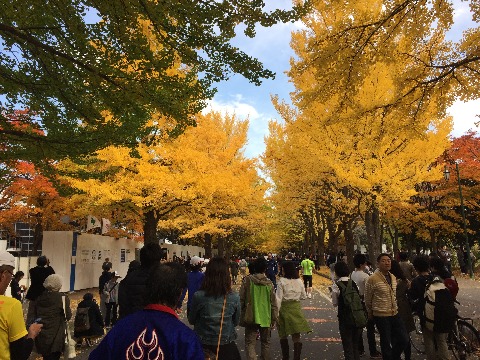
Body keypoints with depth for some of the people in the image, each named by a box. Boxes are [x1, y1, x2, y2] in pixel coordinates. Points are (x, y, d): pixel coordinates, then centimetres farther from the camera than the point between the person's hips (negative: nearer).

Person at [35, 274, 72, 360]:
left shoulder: (39, 298, 2)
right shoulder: (63, 298, -15)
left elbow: (36, 314, 9)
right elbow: (68, 316, -10)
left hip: (41, 337, 5)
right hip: (55, 336, -5)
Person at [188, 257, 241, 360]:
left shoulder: (198, 296, -20)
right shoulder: (234, 297, -16)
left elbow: (191, 320, -3)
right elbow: (236, 322, 0)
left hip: (202, 344, -1)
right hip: (226, 346, 1)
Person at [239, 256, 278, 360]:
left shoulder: (247, 280, -9)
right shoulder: (269, 283, -5)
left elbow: (241, 299, -5)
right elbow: (273, 303, -1)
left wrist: (240, 315, 10)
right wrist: (274, 318, 8)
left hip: (251, 317, -2)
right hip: (266, 318, 2)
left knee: (250, 342, 4)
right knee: (265, 342, 19)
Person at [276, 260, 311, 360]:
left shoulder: (282, 281, -12)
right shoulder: (299, 281, -1)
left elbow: (279, 298, -14)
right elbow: (303, 296, 9)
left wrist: (276, 313, -9)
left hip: (284, 308, -2)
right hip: (296, 308, 3)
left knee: (283, 336, 16)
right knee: (296, 336, 5)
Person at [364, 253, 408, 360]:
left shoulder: (393, 277, 4)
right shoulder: (372, 279, -17)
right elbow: (367, 299, -6)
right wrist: (370, 313, 6)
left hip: (394, 314, 6)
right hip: (381, 316, -6)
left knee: (404, 339, 9)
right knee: (386, 343, 6)